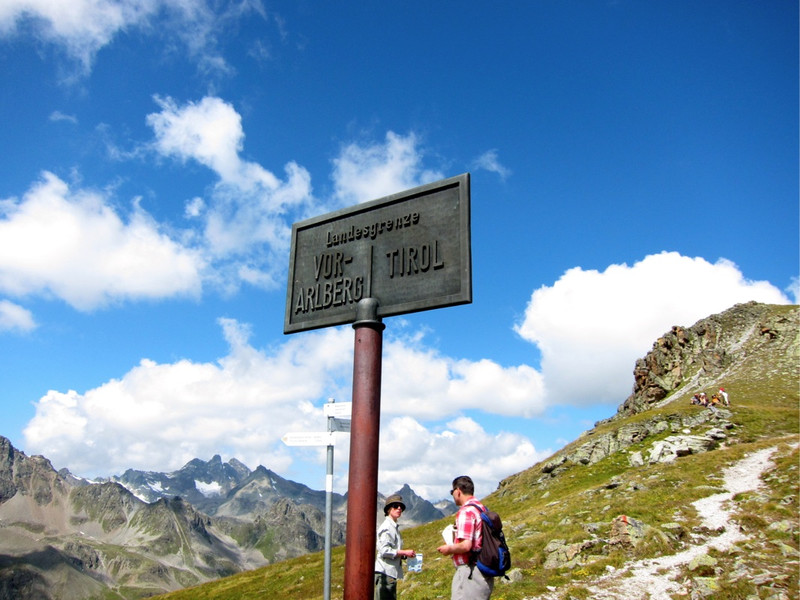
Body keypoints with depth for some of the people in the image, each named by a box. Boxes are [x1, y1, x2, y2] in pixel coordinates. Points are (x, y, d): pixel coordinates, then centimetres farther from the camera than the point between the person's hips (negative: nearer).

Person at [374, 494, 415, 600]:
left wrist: (404, 555, 8)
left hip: (391, 572, 10)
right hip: (384, 572, -10)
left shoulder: (394, 527, 18)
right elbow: (384, 550, -20)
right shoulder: (386, 527, -12)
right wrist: (405, 552, -13)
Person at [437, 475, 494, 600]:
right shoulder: (482, 508, 12)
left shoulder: (466, 511, -16)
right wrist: (454, 546, 19)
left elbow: (466, 545, -24)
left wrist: (449, 549, -6)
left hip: (469, 573, -9)